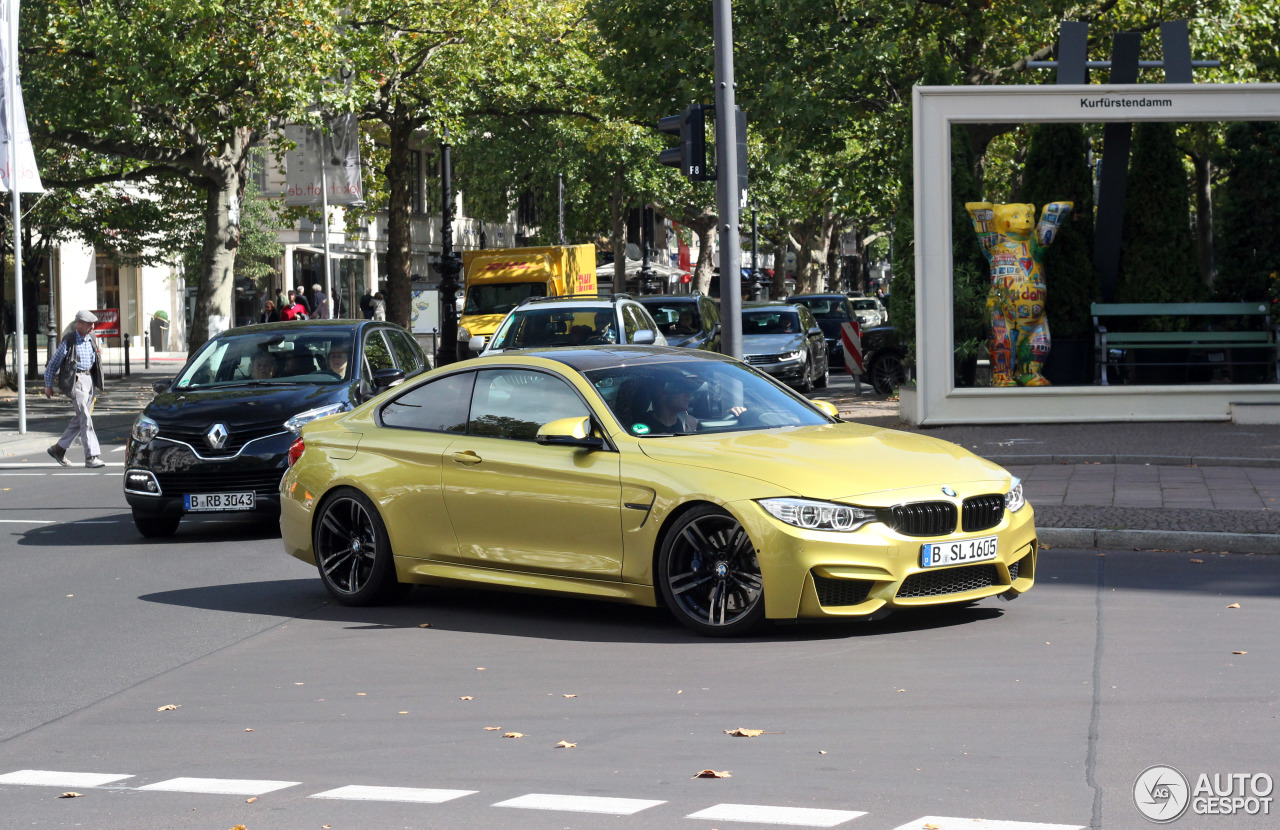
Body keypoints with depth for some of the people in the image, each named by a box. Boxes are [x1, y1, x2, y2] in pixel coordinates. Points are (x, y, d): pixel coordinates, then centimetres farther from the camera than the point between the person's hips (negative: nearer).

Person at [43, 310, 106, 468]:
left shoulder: (92, 339, 9)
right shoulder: (68, 341, -10)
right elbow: (54, 362, -2)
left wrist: (97, 383, 21)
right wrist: (48, 385, 2)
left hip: (90, 379, 7)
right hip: (76, 380, -7)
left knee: (80, 419, 11)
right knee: (85, 418, -13)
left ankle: (59, 449, 24)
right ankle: (91, 457, -14)